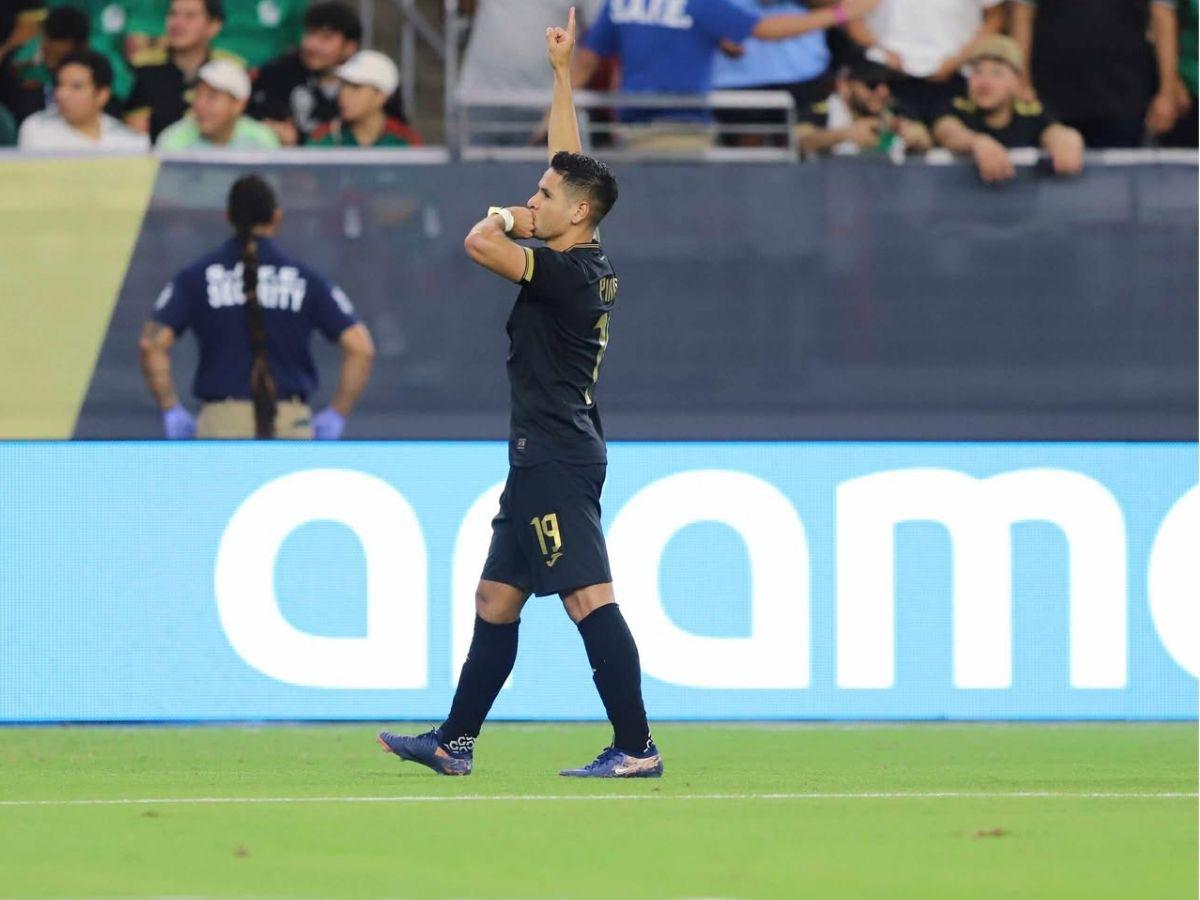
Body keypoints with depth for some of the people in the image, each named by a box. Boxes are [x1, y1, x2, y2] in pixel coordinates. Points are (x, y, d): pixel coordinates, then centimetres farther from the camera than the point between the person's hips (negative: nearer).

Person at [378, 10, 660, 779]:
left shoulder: (567, 273, -15)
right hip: (545, 457, 11)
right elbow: (570, 162, 21)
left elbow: (481, 244, -24)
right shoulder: (588, 266, 11)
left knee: (590, 600, -13)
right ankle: (456, 742, 19)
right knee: (496, 602, 14)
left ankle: (636, 747, -15)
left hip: (558, 458, -11)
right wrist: (562, 73, 25)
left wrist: (502, 219, -2)